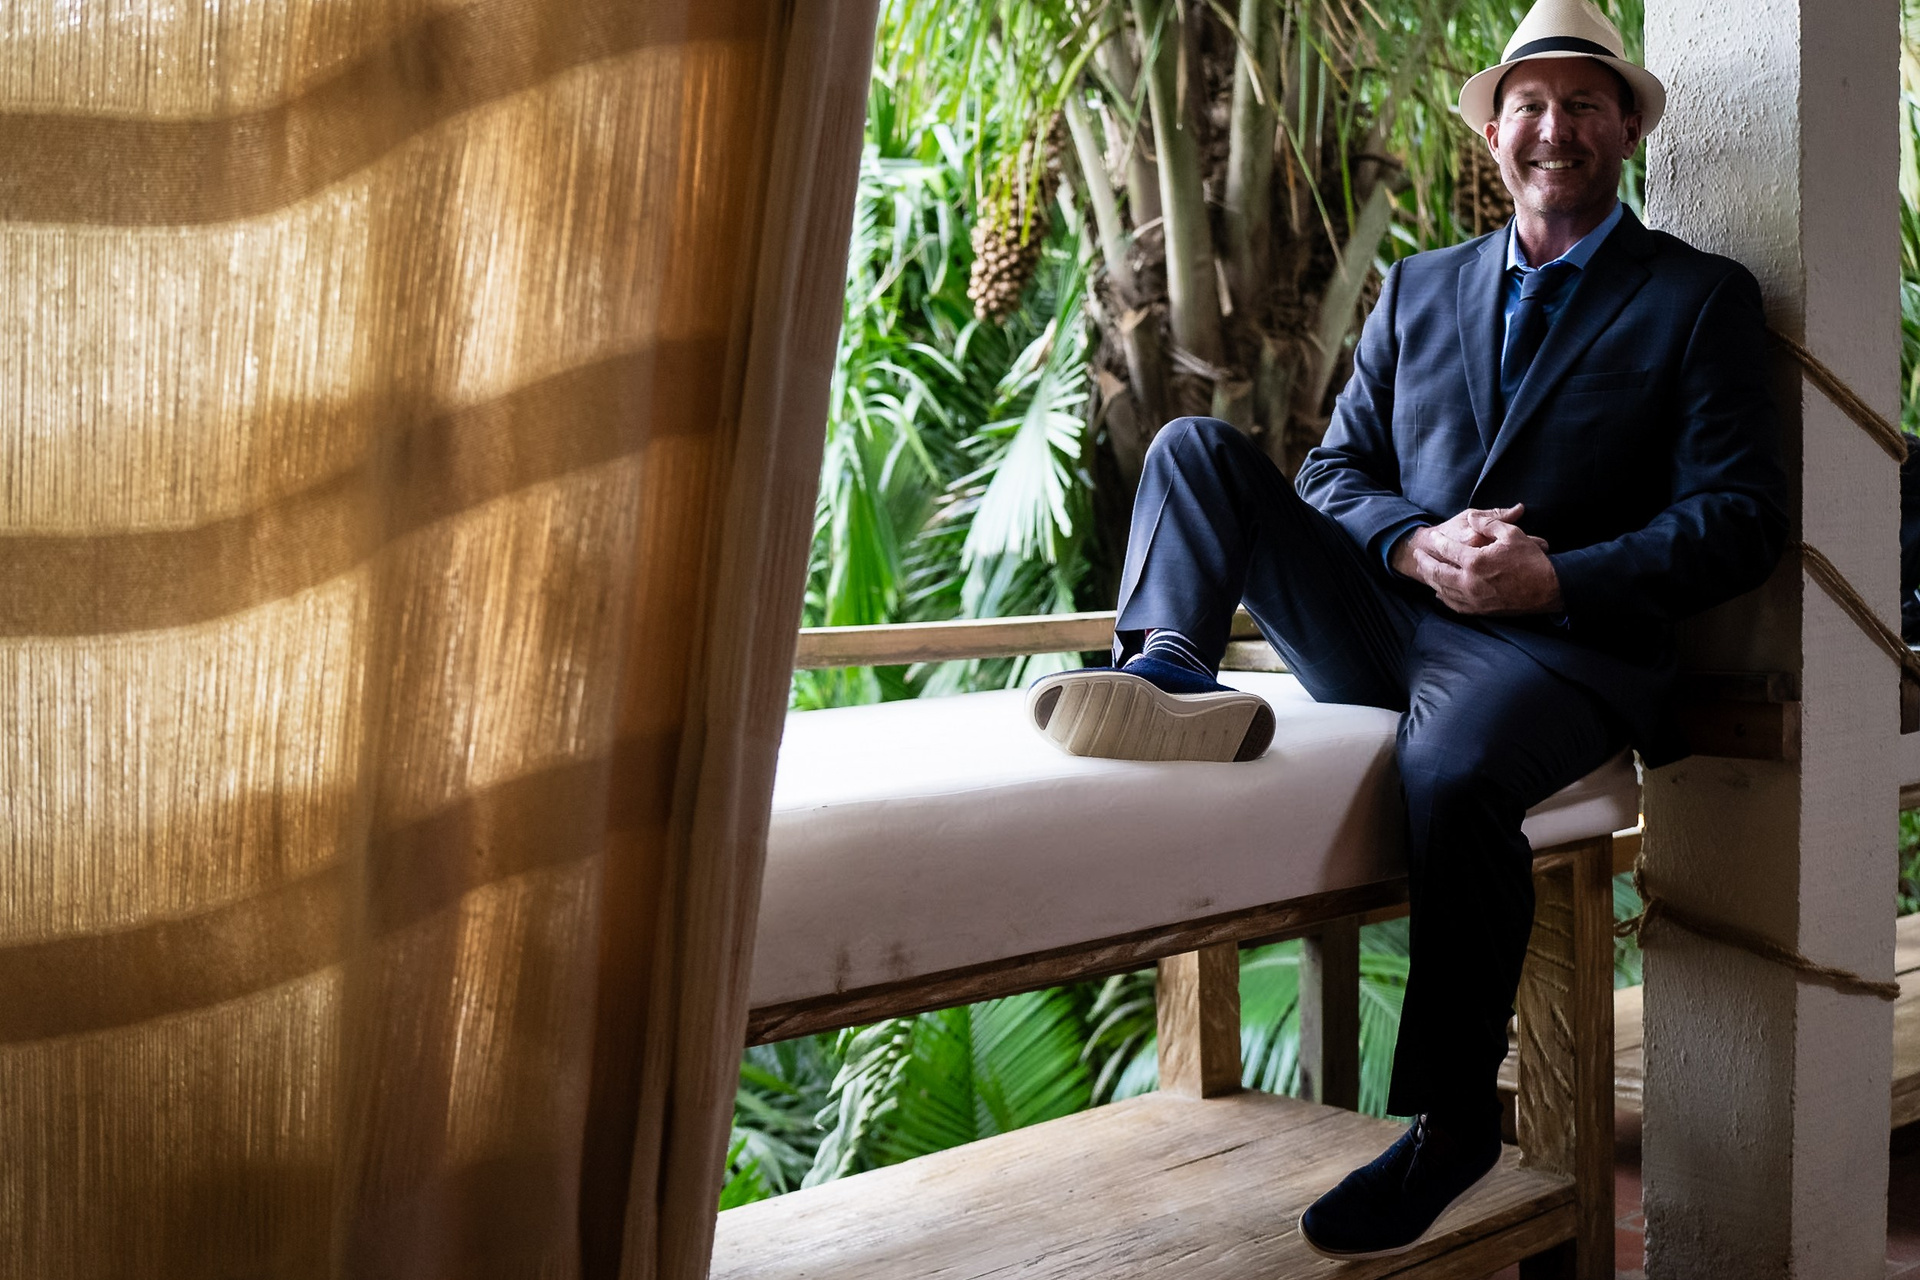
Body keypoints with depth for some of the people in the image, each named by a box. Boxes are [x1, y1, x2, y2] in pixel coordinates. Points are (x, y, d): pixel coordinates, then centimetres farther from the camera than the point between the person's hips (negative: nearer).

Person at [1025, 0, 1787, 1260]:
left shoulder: (1702, 297, 8)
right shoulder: (1417, 289, 21)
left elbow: (1742, 519, -1)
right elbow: (1333, 474, 16)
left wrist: (1553, 578, -14)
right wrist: (1417, 544, -8)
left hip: (1556, 643, -4)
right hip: (1382, 620, 5)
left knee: (1454, 772, -38)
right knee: (1197, 447, -10)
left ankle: (1453, 1121, -20)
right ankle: (1168, 675, -36)